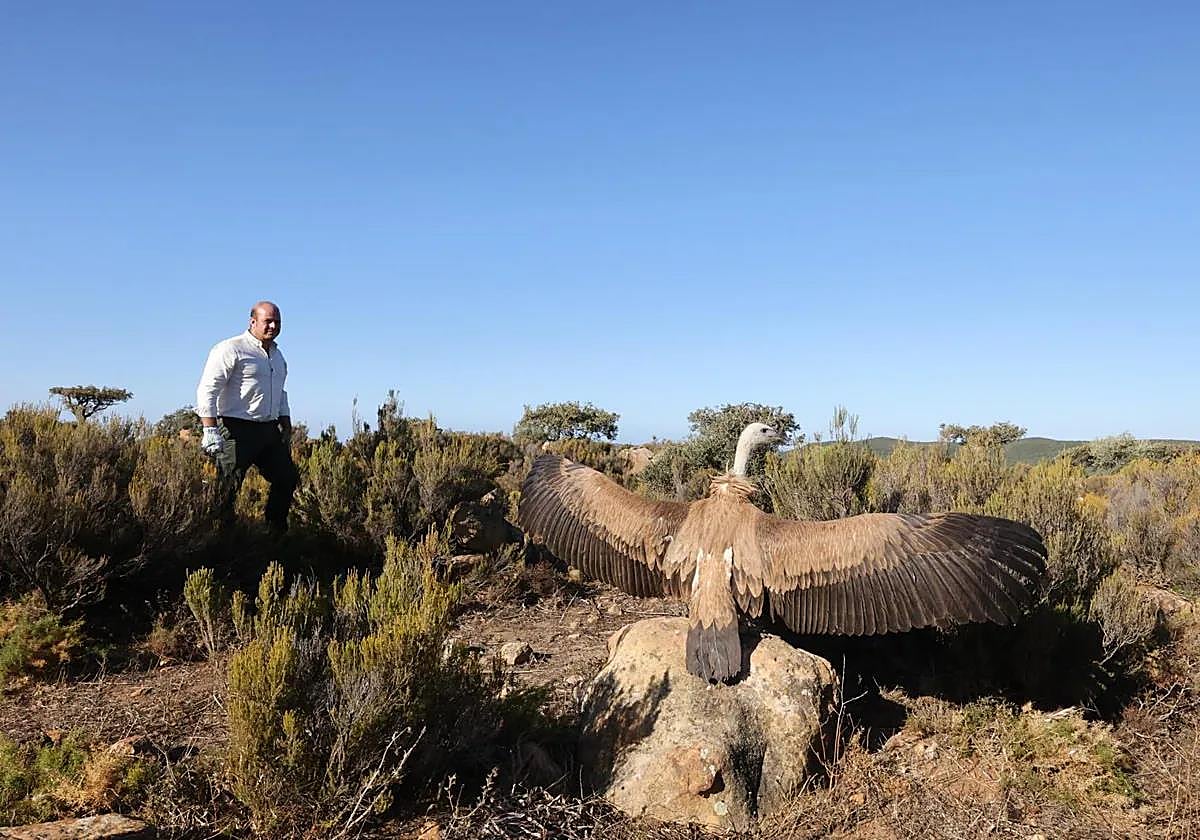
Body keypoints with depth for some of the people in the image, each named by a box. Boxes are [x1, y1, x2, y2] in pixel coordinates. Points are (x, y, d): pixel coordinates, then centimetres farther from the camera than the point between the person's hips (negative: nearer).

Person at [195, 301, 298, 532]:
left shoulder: (277, 355, 19)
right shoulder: (231, 349, -8)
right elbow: (207, 390, -13)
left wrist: (287, 430, 22)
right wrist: (210, 430, -21)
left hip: (269, 430, 8)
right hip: (237, 430, -8)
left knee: (287, 479, 9)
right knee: (228, 488, -8)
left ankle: (275, 531, 23)